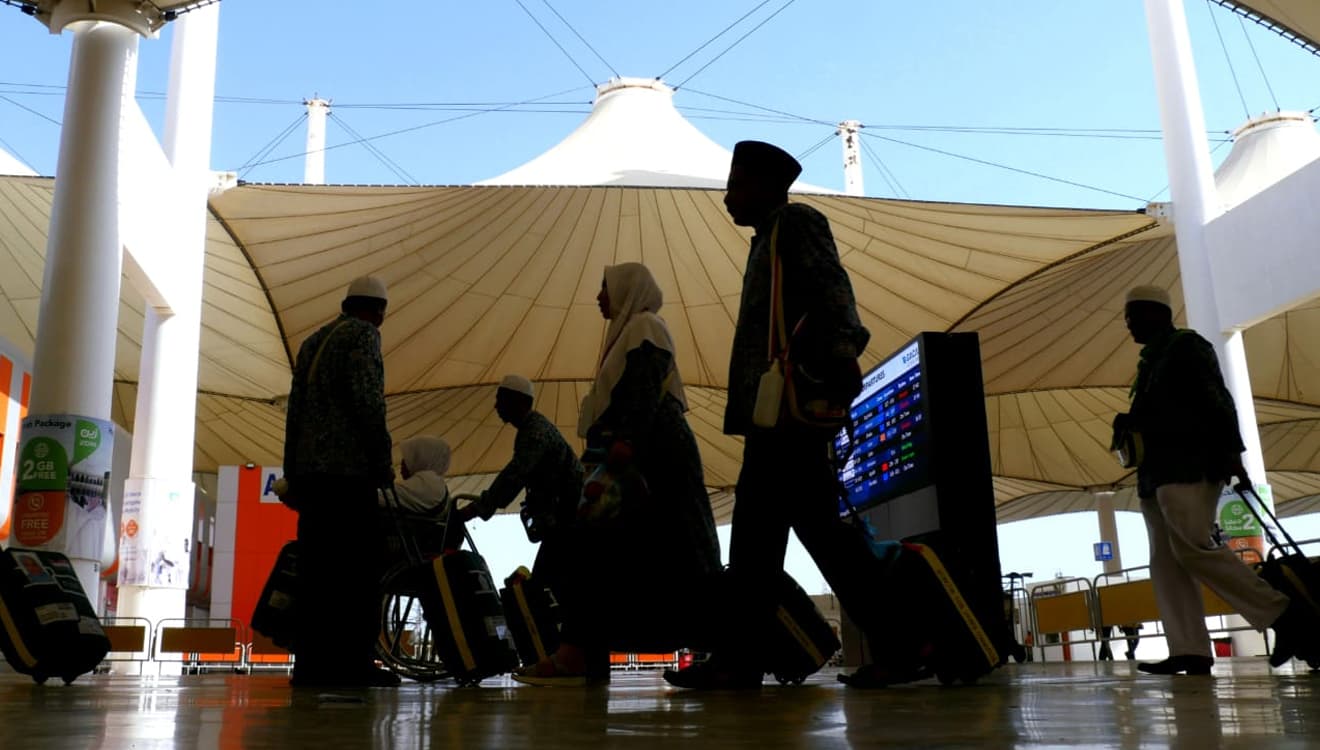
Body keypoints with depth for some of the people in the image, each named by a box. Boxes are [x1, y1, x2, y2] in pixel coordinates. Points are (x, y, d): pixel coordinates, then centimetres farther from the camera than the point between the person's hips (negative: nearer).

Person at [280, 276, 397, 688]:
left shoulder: (312, 341, 23)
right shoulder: (363, 334, 0)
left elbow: (295, 409, 19)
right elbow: (367, 400, -12)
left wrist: (292, 472, 19)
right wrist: (384, 461, -6)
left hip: (309, 469, 8)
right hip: (349, 468, -8)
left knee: (316, 568, 7)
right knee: (358, 567, -7)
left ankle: (311, 663, 7)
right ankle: (352, 662, -10)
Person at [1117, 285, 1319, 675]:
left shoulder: (1186, 346, -1)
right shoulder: (1152, 360, 25)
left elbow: (1217, 400, -11)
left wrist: (1231, 453, -19)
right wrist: (1128, 424, 8)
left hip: (1187, 464, -9)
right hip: (1159, 472, 9)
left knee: (1191, 548, -21)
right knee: (1166, 561, 0)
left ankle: (1286, 615, -14)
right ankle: (1189, 651, -6)